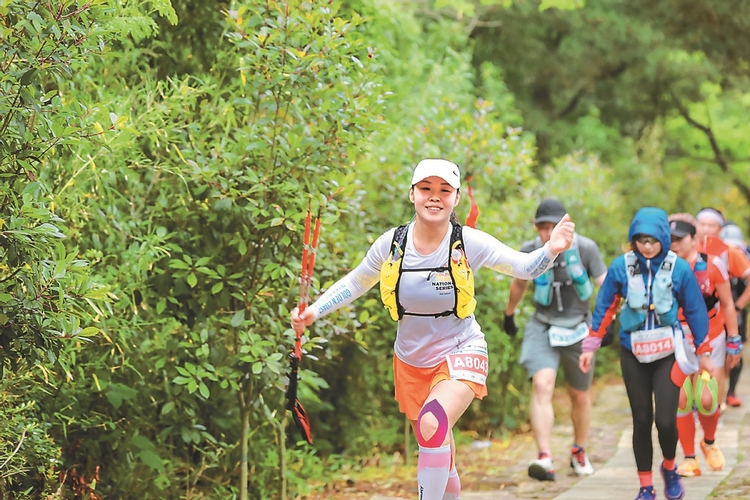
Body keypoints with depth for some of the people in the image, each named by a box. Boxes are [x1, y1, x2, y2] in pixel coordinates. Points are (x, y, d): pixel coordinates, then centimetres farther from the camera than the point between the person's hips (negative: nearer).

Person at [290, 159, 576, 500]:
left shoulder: (469, 243, -16)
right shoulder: (392, 244, -10)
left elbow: (525, 268, -8)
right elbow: (353, 284, 5)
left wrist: (550, 251, -29)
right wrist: (314, 311, -7)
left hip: (459, 353, -4)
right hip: (411, 360, 4)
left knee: (433, 425, -30)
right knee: (437, 450, 14)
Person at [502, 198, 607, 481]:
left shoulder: (585, 248, -15)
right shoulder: (529, 252, -8)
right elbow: (519, 283, 12)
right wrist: (509, 314, 25)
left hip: (577, 328, 0)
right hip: (543, 328, 0)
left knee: (579, 395, 14)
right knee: (542, 385, -23)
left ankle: (579, 451, 41)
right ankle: (545, 460, -31)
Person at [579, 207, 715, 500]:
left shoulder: (679, 269, -9)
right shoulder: (621, 266, -7)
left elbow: (695, 311, 1)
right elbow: (605, 308, 3)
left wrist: (702, 352, 7)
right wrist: (590, 346, 5)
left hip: (668, 353, -1)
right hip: (633, 354, 1)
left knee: (665, 420, -11)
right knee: (642, 420, 5)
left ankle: (669, 468, 20)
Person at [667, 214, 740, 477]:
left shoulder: (712, 265, -10)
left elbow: (727, 305, 0)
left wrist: (733, 341, 2)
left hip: (710, 342, -1)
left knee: (706, 400, -8)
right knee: (681, 400, -6)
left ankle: (709, 443, 24)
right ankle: (689, 460, 7)